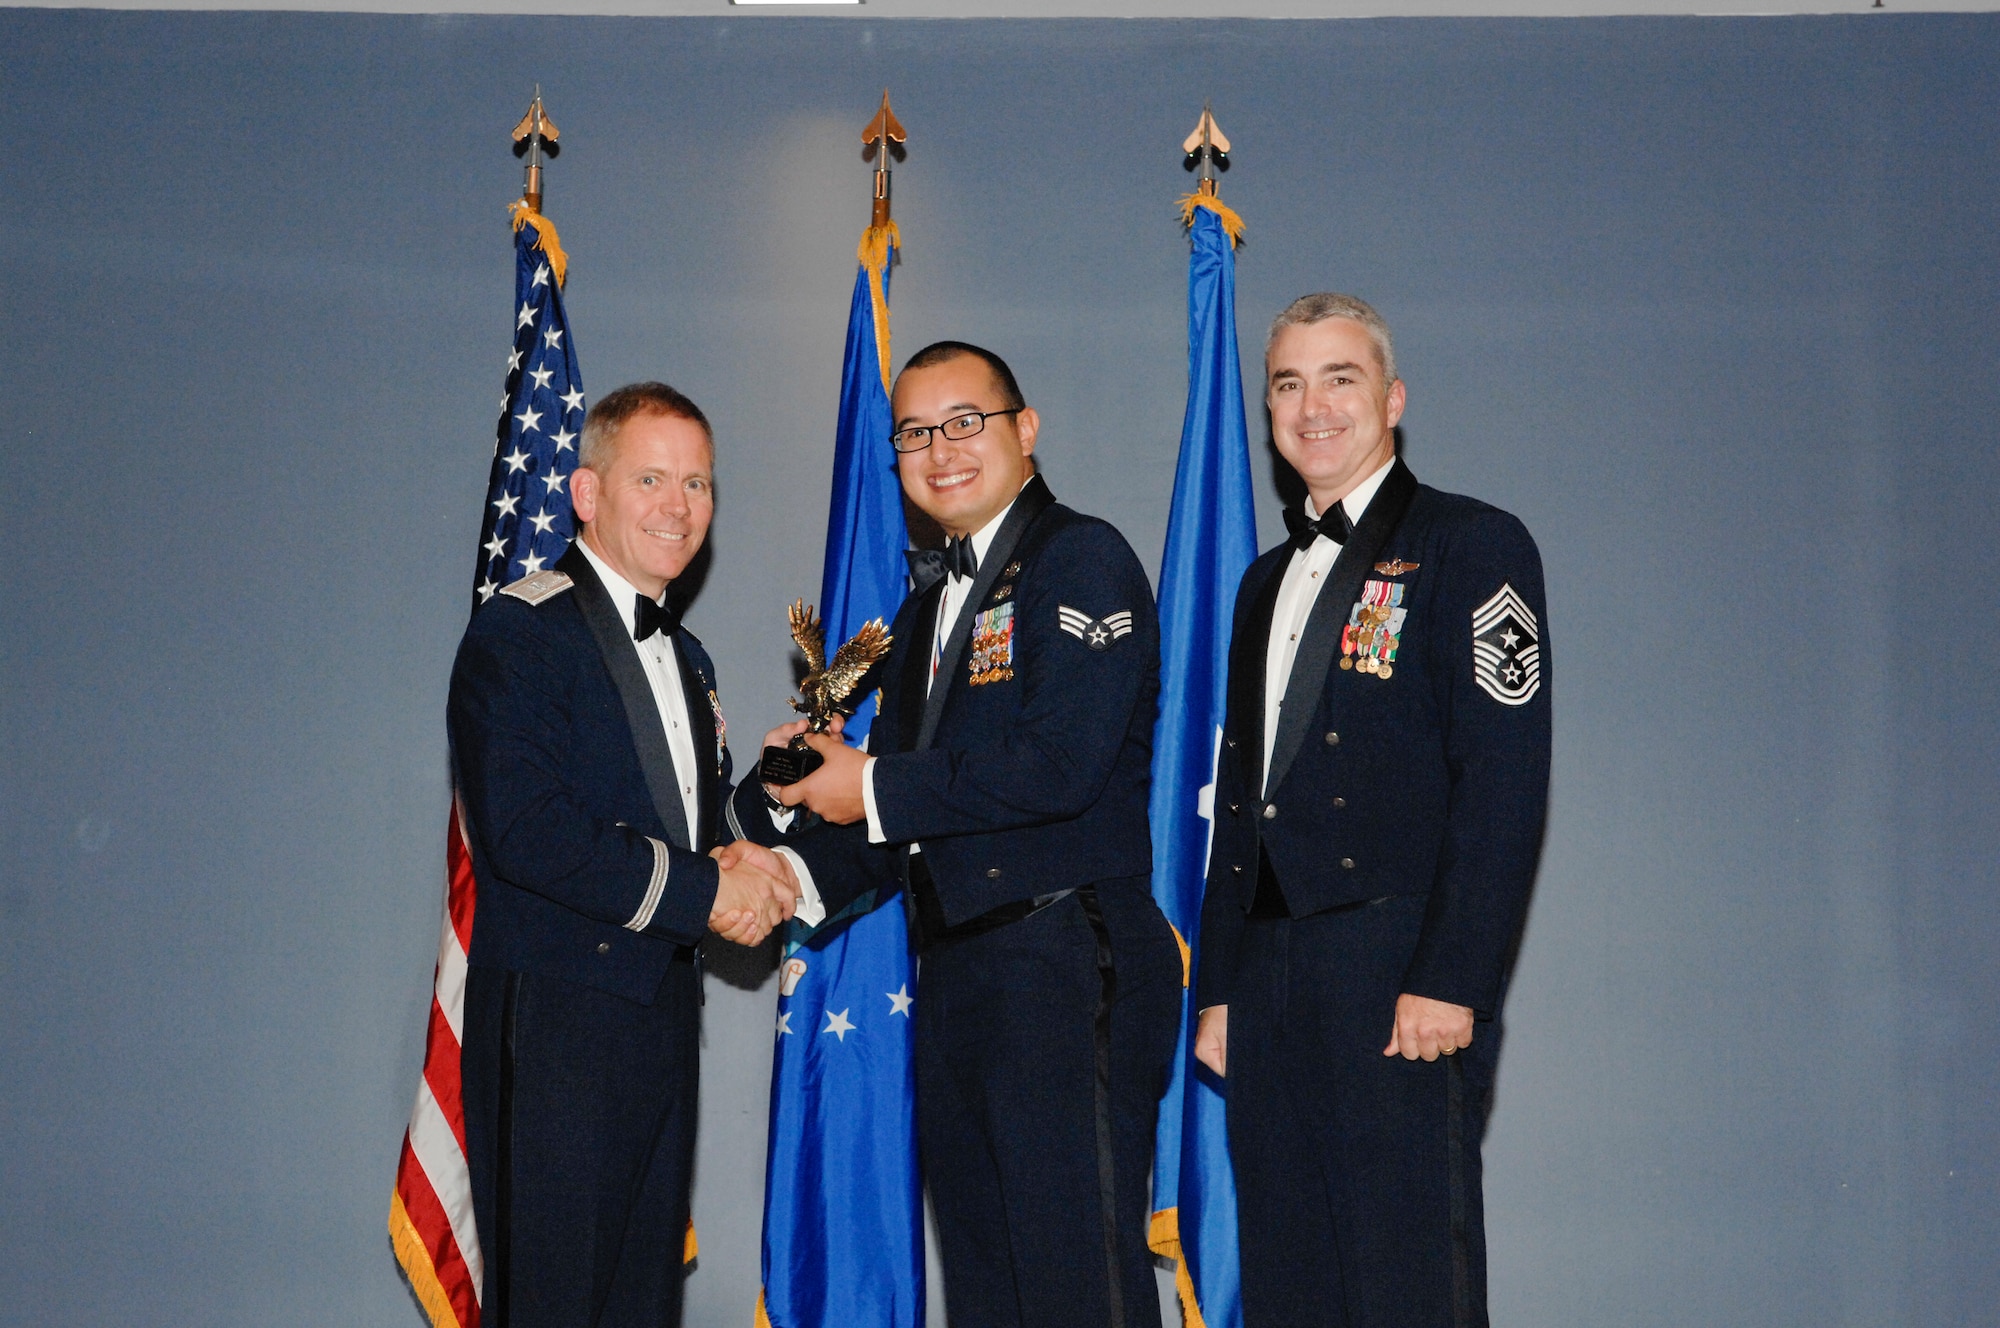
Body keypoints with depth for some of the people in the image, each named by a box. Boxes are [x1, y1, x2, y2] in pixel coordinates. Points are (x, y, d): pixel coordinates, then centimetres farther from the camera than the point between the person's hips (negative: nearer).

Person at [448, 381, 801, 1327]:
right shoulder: (519, 634, -9)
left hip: (664, 1019, 8)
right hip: (555, 1019, -8)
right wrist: (701, 890, -16)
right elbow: (524, 830, -20)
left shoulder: (687, 657, 19)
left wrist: (747, 871, -1)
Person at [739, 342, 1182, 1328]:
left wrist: (874, 786, -11)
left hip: (1068, 968, -9)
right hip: (955, 977, 9)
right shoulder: (929, 601, 20)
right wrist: (802, 873, 3)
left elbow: (1058, 765, -20)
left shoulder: (1084, 561, -7)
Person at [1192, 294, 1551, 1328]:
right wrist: (1218, 991, 15)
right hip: (1271, 991, 7)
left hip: (1401, 987, -7)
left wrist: (1449, 982, -18)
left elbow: (1504, 781, -11)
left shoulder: (1472, 546, -1)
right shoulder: (1268, 581, 21)